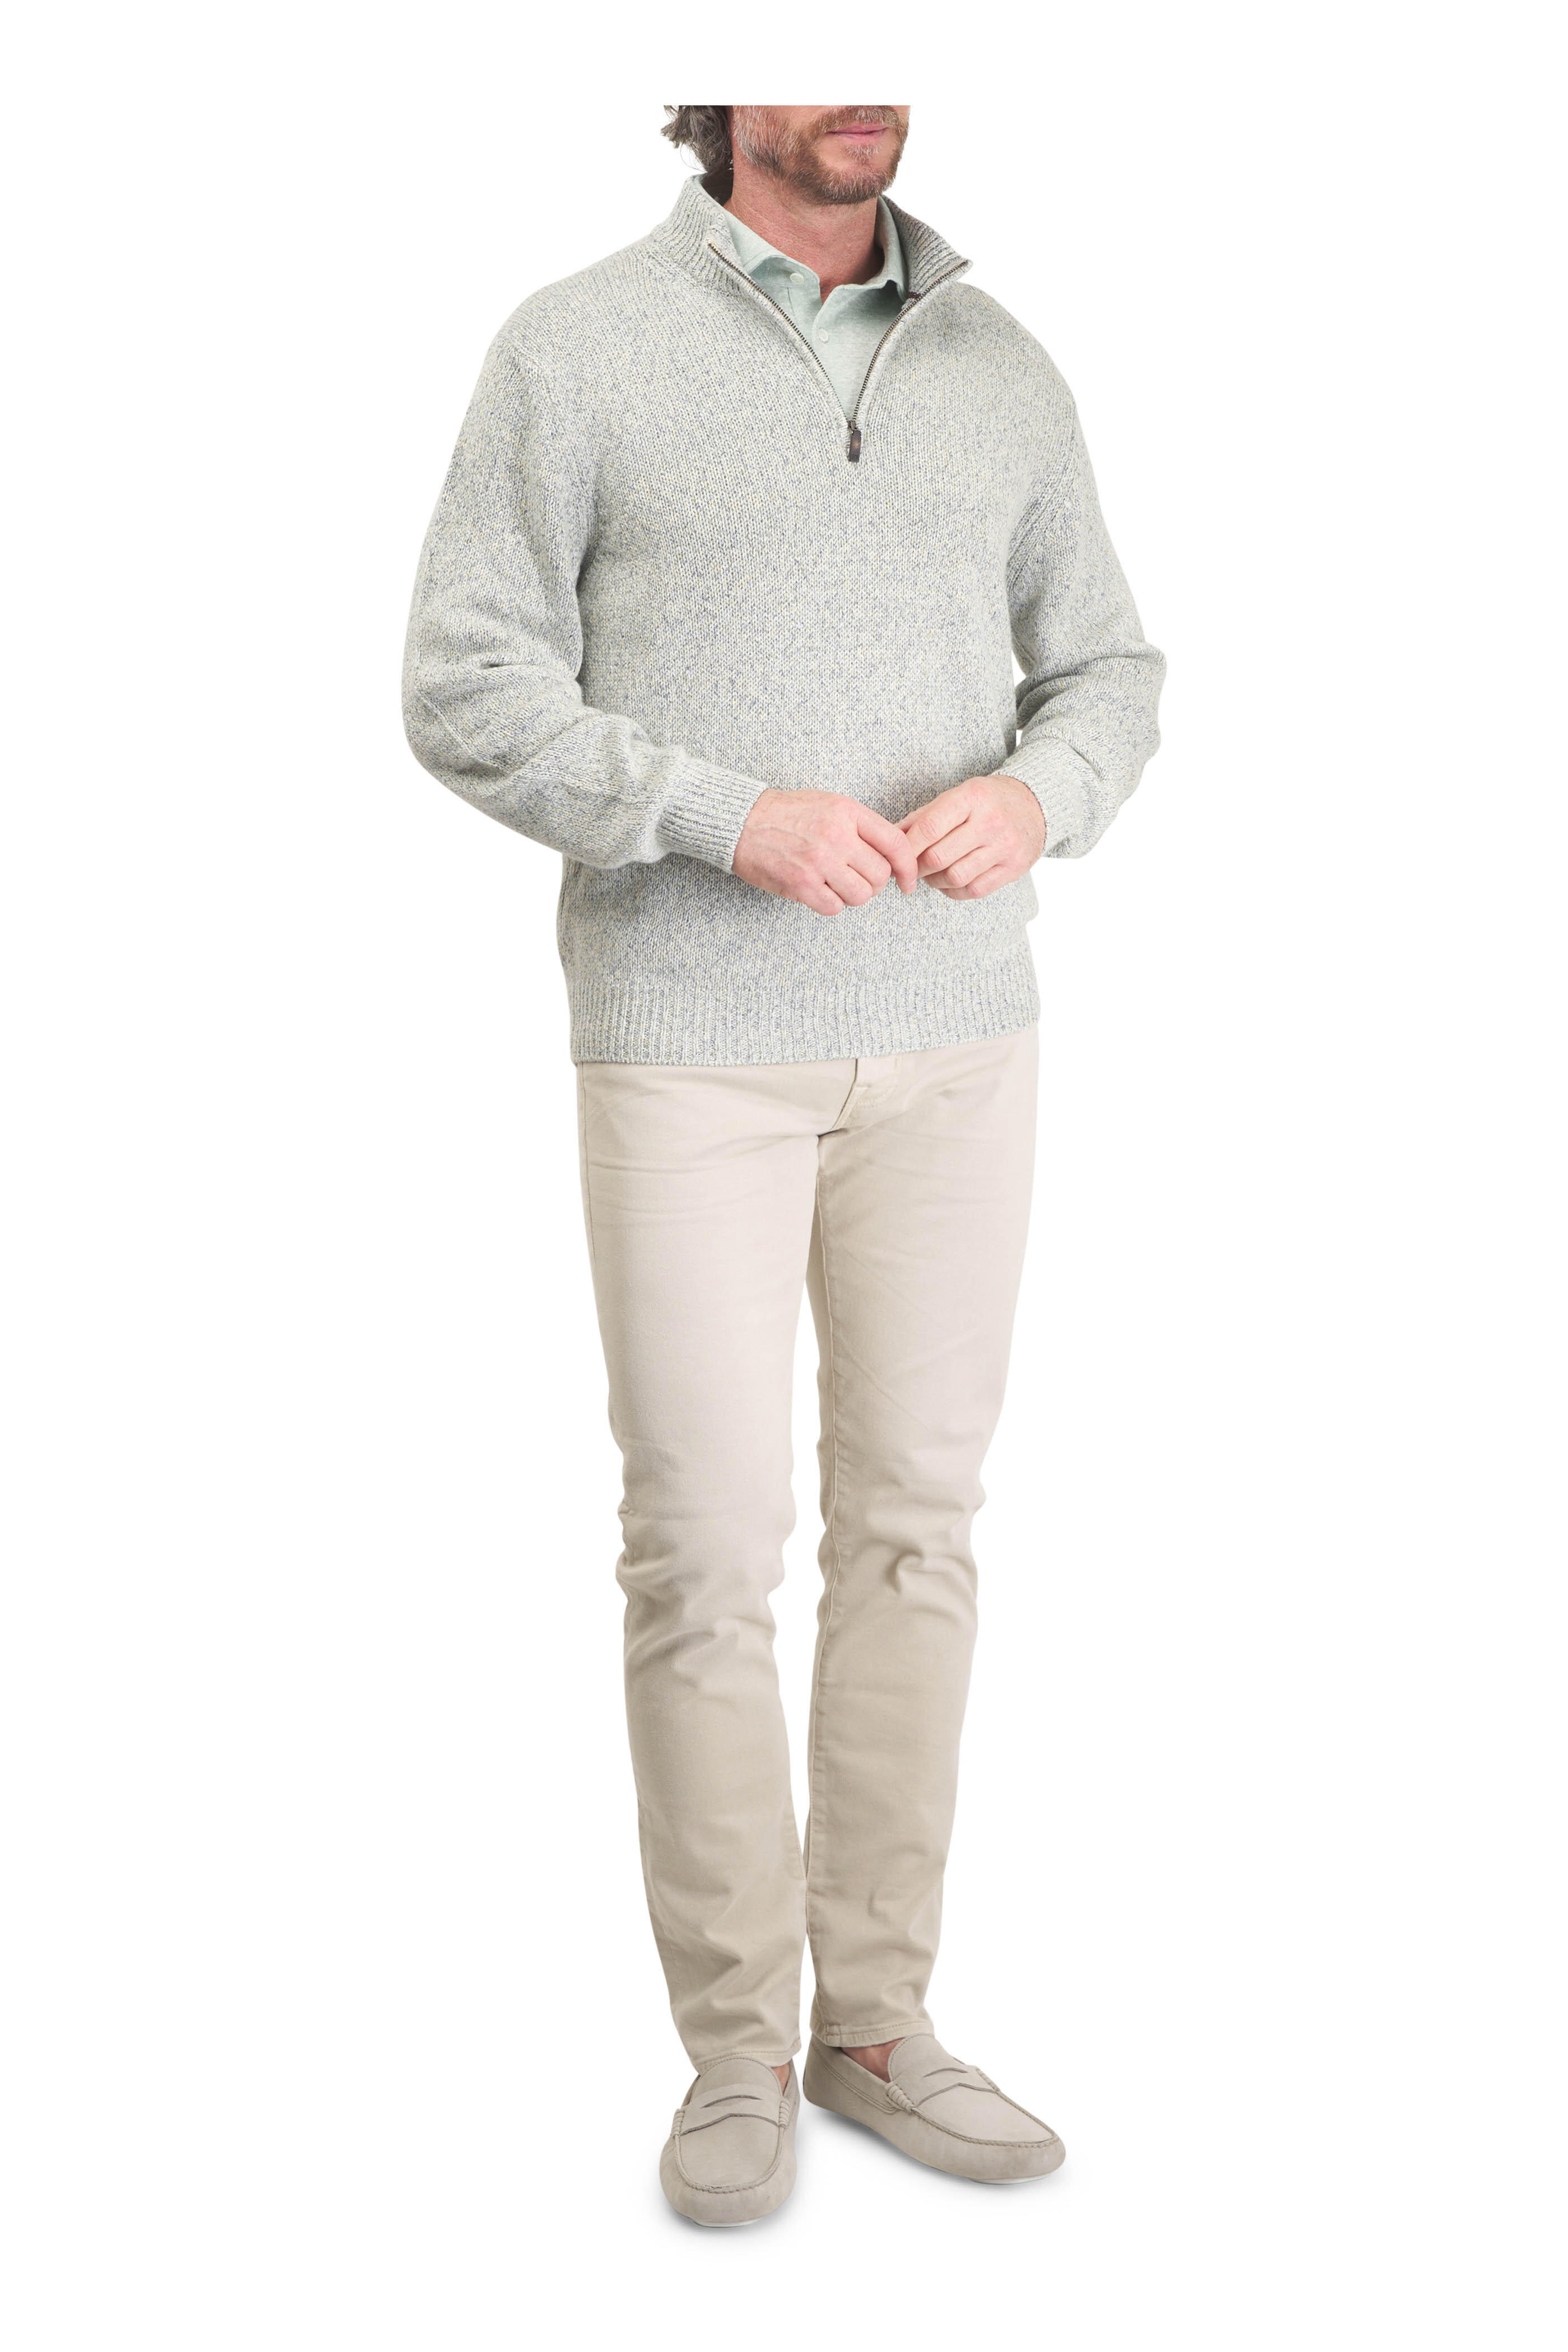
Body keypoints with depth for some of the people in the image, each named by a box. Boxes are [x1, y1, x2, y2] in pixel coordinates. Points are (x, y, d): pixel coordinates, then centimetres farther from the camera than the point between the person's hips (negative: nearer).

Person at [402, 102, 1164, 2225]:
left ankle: (875, 2021, 20)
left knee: (912, 1523, 7)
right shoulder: (579, 346, -2)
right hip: (687, 1040, -4)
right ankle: (735, 2050, 14)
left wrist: (1036, 796, -13)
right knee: (708, 1544, -2)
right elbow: (468, 692, -7)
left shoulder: (999, 365, 9)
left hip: (953, 1034, 4)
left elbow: (1106, 673, 12)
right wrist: (729, 816, -22)